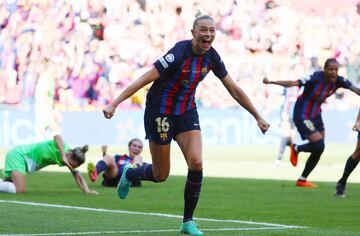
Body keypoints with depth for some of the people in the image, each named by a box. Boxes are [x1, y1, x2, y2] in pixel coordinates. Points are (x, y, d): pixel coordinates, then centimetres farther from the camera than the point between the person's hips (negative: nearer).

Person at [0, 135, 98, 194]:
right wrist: (63, 157, -54)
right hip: (18, 155, -9)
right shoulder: (62, 147, -28)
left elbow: (78, 177, -2)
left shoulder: (71, 160, -5)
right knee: (20, 190, -23)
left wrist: (87, 190, -19)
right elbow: (57, 136, -51)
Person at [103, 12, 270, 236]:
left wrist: (258, 117, 9)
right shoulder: (179, 54, -26)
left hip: (187, 112, 5)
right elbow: (145, 79, -27)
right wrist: (114, 104, -33)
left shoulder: (212, 57, -7)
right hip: (160, 112, -5)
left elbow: (234, 89, 5)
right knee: (161, 175, 3)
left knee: (196, 163, -14)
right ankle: (129, 173, 38)